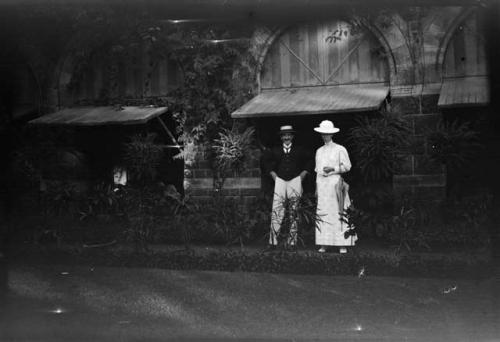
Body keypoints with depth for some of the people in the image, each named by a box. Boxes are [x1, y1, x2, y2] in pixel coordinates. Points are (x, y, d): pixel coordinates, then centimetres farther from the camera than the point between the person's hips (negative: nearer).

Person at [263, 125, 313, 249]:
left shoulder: (300, 150, 6)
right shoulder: (275, 150, 9)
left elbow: (309, 161, 13)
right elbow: (266, 161, 21)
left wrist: (302, 175, 4)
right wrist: (273, 175, 11)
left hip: (295, 182, 0)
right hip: (280, 182, 0)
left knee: (294, 213, 3)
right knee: (276, 212, -9)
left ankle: (292, 241, 10)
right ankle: (273, 241, -6)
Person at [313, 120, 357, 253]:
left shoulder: (340, 149, 3)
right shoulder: (319, 151, 18)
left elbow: (347, 166, -1)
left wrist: (333, 169, -14)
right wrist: (316, 186, 15)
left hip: (335, 182, -4)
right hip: (321, 184, 4)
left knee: (338, 213, -7)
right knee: (322, 214, -1)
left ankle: (342, 244, -5)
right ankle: (323, 245, 1)